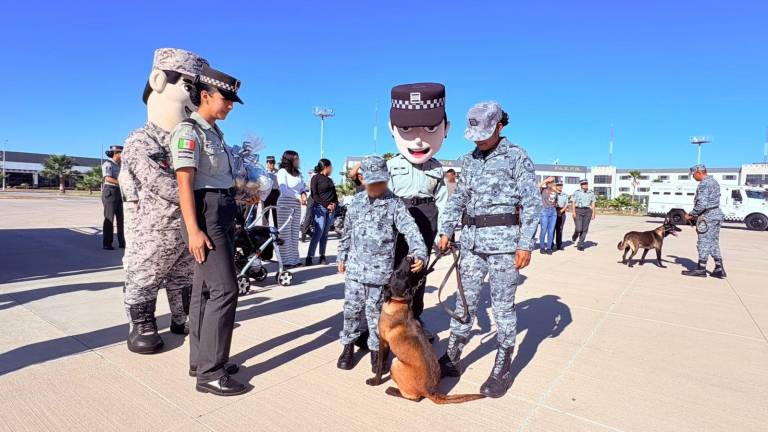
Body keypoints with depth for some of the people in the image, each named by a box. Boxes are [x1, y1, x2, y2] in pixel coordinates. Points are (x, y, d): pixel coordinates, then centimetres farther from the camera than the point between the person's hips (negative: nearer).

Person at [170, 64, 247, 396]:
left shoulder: (215, 133, 18)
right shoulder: (189, 131, -9)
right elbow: (184, 182, -17)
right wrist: (193, 230, -23)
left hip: (223, 215, 9)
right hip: (205, 215, -9)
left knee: (205, 290, 12)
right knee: (224, 290, -12)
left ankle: (201, 361, 23)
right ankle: (210, 374, -4)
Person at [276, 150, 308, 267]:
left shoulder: (298, 173, 15)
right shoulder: (282, 171, -4)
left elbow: (303, 186, 16)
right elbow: (284, 190, -13)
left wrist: (303, 194, -7)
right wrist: (298, 197, -20)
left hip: (297, 206, 6)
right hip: (285, 205, -6)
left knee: (295, 233, 8)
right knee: (285, 233, -3)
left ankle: (294, 259, 15)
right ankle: (286, 261, 1)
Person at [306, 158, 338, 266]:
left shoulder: (329, 180, 21)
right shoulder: (316, 178, 0)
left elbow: (334, 194, 22)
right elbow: (314, 195, -7)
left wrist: (334, 204, 2)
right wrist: (326, 205, -12)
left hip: (331, 209, 6)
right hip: (320, 208, -6)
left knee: (325, 233, 5)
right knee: (318, 232, -13)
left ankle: (322, 257, 7)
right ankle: (309, 257, -10)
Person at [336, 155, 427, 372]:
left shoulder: (395, 204, -7)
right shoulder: (356, 202, 7)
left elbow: (410, 229, -18)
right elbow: (347, 231, 16)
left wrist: (419, 252, -34)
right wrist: (342, 256, 18)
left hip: (380, 271, -3)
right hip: (355, 268, 3)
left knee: (375, 312, 8)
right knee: (352, 309, 11)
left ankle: (376, 349, 25)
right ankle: (348, 345, 30)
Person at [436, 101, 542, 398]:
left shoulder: (518, 157, -1)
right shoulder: (469, 160, 13)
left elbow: (531, 203, -5)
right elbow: (458, 199, 15)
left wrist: (526, 244, -11)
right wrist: (446, 231, 4)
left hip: (504, 240, -4)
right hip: (472, 239, 5)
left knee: (503, 305, 4)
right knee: (465, 300, 10)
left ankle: (502, 369, 18)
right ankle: (451, 359, 22)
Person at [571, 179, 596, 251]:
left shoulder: (591, 193, 12)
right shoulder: (576, 192, 4)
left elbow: (593, 204, 11)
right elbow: (573, 203, 0)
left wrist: (593, 213, 3)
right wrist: (573, 212, -10)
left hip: (587, 211, 3)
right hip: (578, 210, -3)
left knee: (584, 229, -1)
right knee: (578, 228, -13)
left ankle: (580, 245, 7)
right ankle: (575, 236, 22)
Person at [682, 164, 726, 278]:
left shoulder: (704, 184, -16)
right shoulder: (714, 181, 15)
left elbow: (701, 204, -22)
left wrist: (690, 215, -10)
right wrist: (697, 215, 15)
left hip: (708, 216, -9)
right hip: (716, 213, 10)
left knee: (703, 243, -2)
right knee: (714, 243, 14)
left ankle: (701, 269, 4)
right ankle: (719, 269, 15)